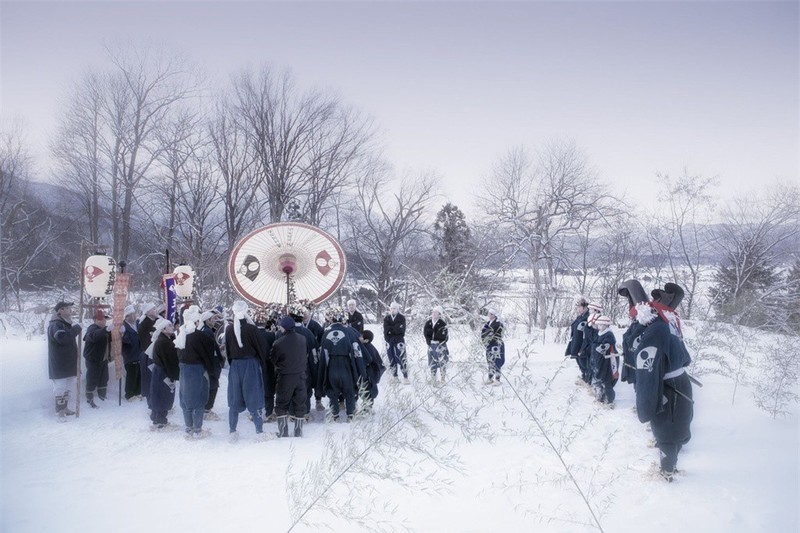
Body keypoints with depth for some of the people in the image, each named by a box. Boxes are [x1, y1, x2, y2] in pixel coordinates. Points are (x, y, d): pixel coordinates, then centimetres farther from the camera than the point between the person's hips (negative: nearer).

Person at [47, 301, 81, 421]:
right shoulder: (55, 324, -17)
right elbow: (62, 338, -34)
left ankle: (65, 408, 26)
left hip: (68, 363, 10)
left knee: (66, 387, 16)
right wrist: (76, 329, -24)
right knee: (60, 388, -6)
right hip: (59, 364, -10)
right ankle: (59, 412, 0)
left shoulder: (66, 323, 15)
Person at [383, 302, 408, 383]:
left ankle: (405, 377, -6)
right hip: (389, 341, 4)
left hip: (399, 341, -4)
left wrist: (390, 329, -8)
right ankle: (394, 376, 20)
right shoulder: (386, 318, 8)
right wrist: (395, 328, -16)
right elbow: (386, 330, -3)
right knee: (391, 359, 9)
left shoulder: (401, 318, 0)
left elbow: (401, 329, -12)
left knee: (401, 359, -10)